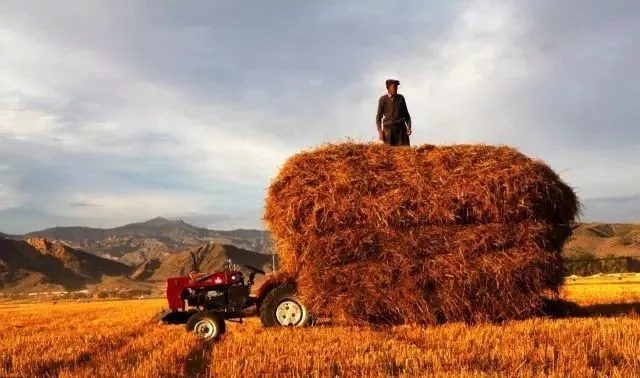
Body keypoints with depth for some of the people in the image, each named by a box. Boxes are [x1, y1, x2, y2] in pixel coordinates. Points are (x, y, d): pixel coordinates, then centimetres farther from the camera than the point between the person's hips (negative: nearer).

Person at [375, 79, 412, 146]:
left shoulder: (401, 98, 10)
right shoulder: (383, 99, 2)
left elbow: (406, 113, 17)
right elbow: (379, 116, 4)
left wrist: (409, 126, 3)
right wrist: (380, 131, -5)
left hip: (401, 127, 2)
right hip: (388, 127, -2)